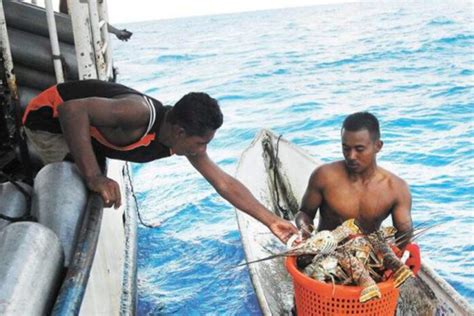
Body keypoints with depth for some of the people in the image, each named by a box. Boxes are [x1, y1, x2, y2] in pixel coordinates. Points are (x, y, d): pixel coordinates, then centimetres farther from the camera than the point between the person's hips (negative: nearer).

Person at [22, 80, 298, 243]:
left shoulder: (184, 138, -14)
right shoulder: (141, 114, -40)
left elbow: (225, 184, -12)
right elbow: (71, 109, -47)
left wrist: (271, 220, -14)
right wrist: (94, 177, -52)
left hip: (83, 125, 7)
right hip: (50, 116, -7)